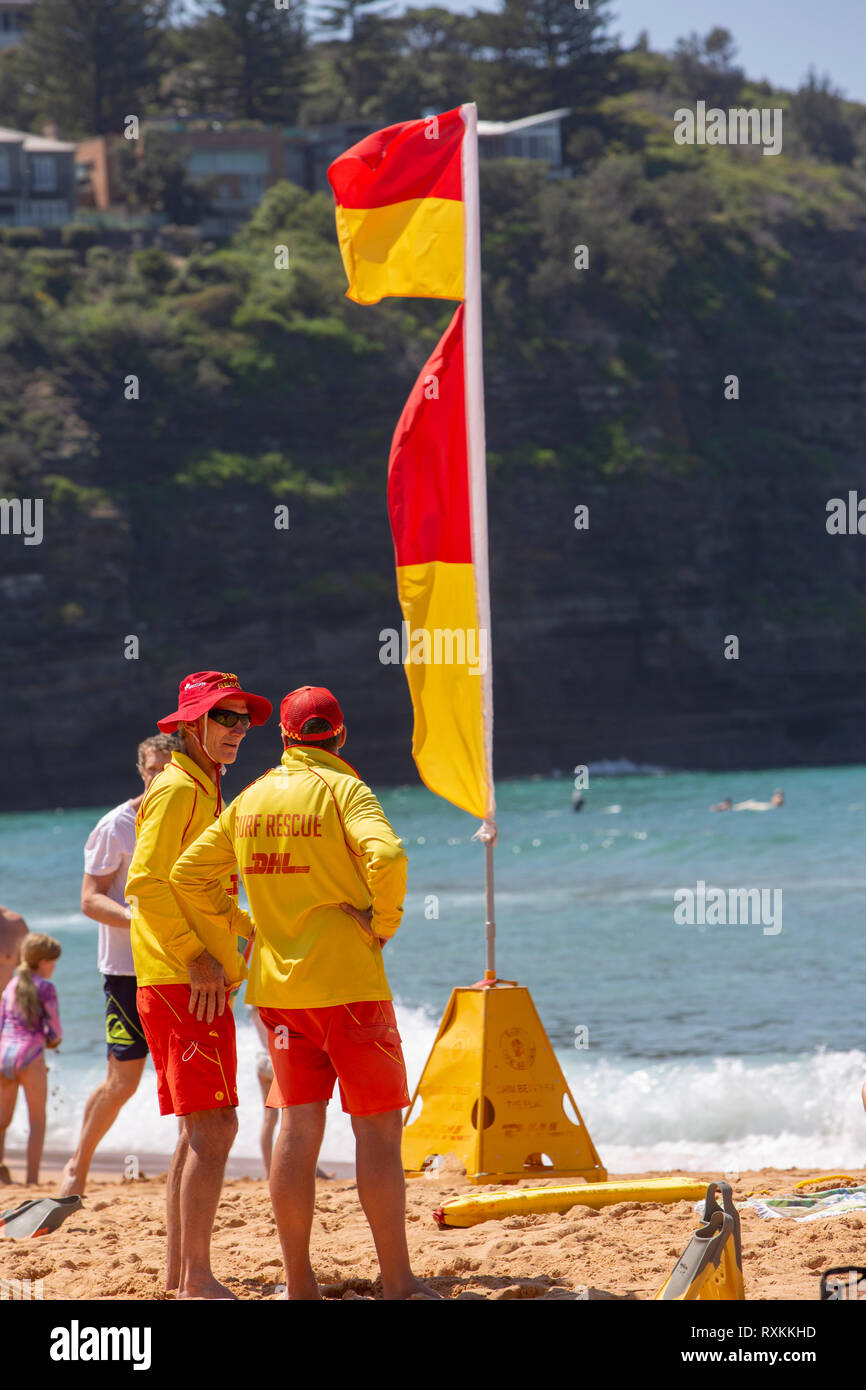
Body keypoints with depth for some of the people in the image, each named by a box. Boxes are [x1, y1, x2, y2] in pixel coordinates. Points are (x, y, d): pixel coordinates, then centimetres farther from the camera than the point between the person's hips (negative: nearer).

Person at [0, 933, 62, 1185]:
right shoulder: (45, 988, -2)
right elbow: (55, 1032, -2)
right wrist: (53, 1039, 21)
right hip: (30, 1054, -5)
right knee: (37, 1120, 3)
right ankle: (32, 1179, -3)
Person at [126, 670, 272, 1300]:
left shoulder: (206, 793, 21)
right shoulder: (177, 789, -10)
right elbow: (148, 885, -19)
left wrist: (250, 929, 18)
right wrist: (196, 957, -21)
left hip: (203, 981, 10)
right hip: (184, 983, -10)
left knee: (199, 1130, 12)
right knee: (213, 1126, -14)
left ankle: (179, 1271, 17)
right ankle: (197, 1279, -15)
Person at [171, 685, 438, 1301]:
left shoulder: (251, 800, 10)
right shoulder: (342, 789, -8)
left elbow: (189, 873, 11)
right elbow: (386, 855, -25)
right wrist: (383, 922, -10)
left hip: (279, 984, 6)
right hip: (348, 981, -6)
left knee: (298, 1126, 7)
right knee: (378, 1128, -1)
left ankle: (299, 1283, 7)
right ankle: (398, 1283, -2)